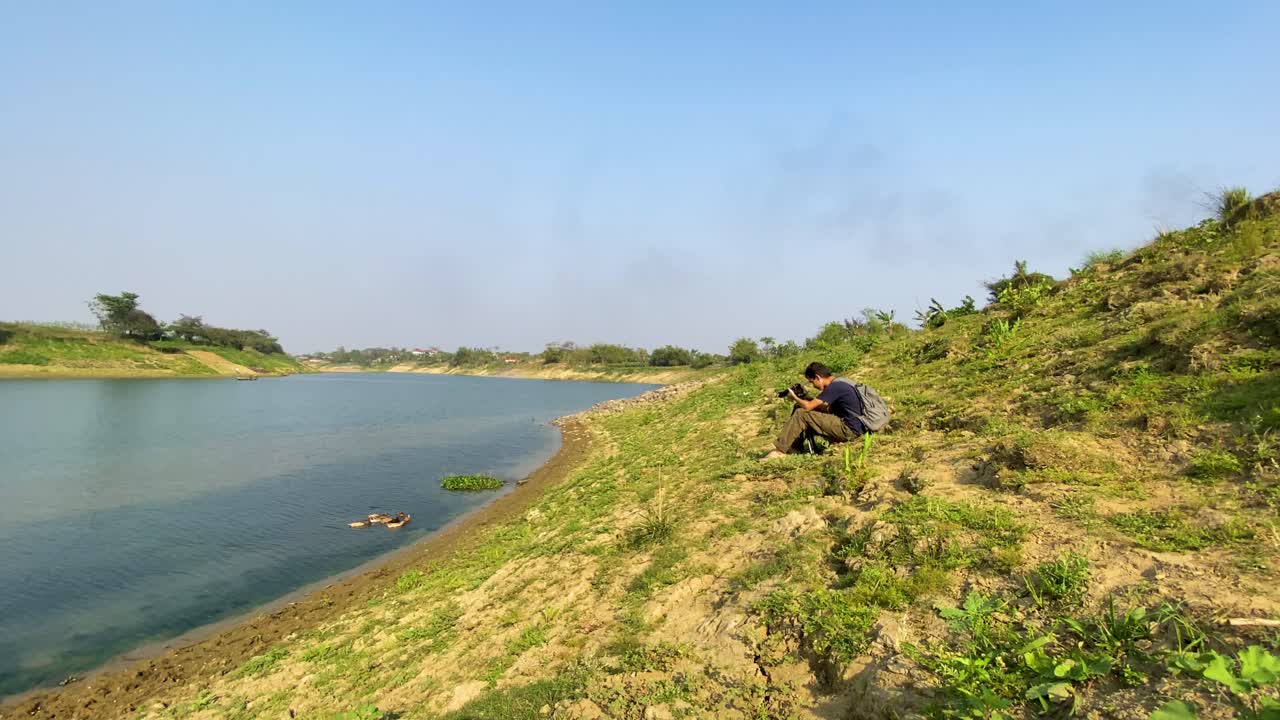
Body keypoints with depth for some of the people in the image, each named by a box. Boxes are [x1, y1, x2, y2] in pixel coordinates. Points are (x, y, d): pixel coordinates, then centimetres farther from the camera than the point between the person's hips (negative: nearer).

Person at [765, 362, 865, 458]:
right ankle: (794, 448, 13)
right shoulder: (840, 383, 13)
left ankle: (780, 449, -6)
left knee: (801, 414, -10)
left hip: (849, 430, -10)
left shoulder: (834, 387, -17)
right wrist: (807, 398, 8)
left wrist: (794, 397, 2)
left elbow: (808, 406, -18)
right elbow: (829, 409, 17)